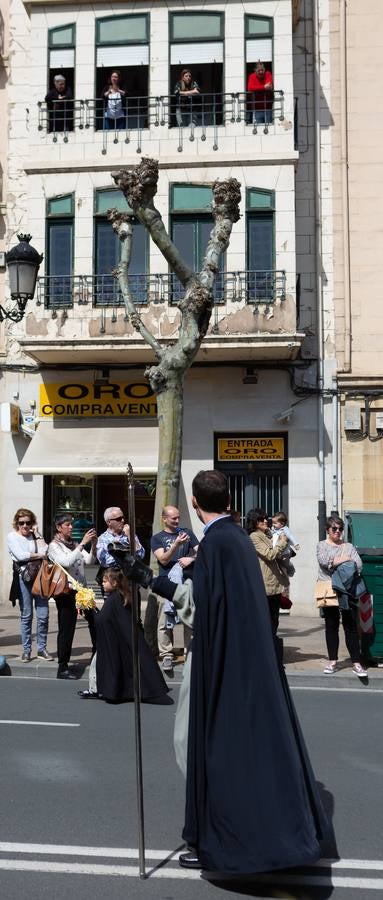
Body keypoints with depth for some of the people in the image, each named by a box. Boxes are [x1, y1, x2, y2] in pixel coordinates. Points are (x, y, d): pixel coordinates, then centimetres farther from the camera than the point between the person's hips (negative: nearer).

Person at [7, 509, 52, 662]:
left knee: (43, 615, -1)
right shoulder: (12, 537, 4)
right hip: (23, 577, -3)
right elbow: (21, 555, -10)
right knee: (26, 615, 1)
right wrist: (39, 555, -2)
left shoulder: (35, 536, 14)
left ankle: (42, 649, 11)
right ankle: (26, 650, 11)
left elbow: (44, 551, -4)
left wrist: (37, 533, 1)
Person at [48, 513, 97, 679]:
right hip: (66, 592, -6)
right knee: (66, 628, -1)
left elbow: (89, 561, 6)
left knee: (95, 620, 3)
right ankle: (63, 667, 7)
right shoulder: (54, 546, -5)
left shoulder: (74, 544, 14)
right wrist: (83, 543, -23)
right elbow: (67, 562, -21)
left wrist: (93, 545, -10)